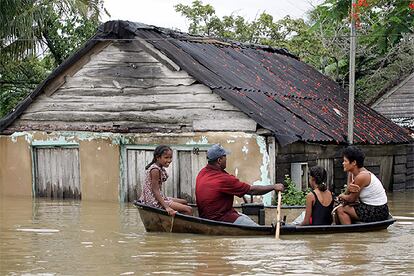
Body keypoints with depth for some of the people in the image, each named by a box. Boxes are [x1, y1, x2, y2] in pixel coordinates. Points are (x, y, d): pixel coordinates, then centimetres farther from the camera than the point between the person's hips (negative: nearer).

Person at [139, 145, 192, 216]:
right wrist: (167, 207, -30)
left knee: (184, 202, 23)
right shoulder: (155, 170, -18)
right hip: (155, 202, -11)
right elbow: (155, 191, -23)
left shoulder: (161, 169, 12)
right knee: (188, 210, -15)